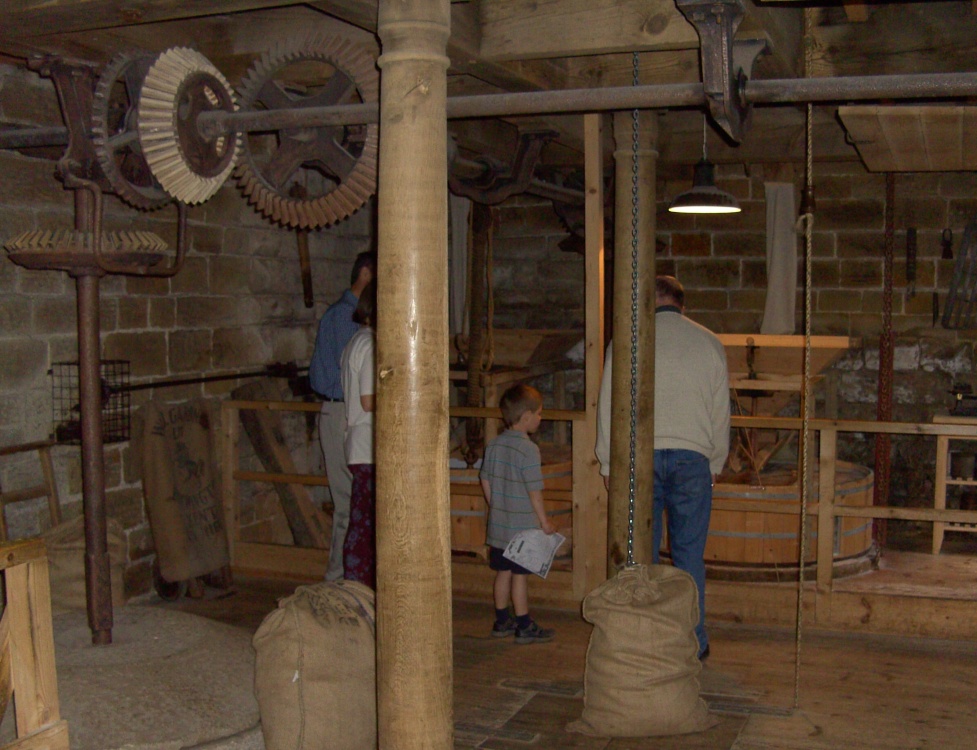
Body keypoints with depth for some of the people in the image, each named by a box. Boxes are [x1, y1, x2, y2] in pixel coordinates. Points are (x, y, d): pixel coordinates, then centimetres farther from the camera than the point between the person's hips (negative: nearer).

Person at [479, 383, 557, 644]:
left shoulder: (493, 445, 5)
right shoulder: (529, 449, -17)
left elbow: (485, 480, 11)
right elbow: (534, 491, -16)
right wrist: (544, 521, -6)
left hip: (498, 525, 7)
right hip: (523, 526, -7)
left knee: (503, 572, 15)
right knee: (520, 575, 1)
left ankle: (502, 621, 24)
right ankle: (524, 627, 10)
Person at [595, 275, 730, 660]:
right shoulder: (710, 343, 9)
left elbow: (609, 405, 3)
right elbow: (721, 412, 12)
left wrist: (608, 464, 10)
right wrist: (715, 465, 22)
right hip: (692, 458, 1)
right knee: (689, 553, 7)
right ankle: (693, 641, 13)